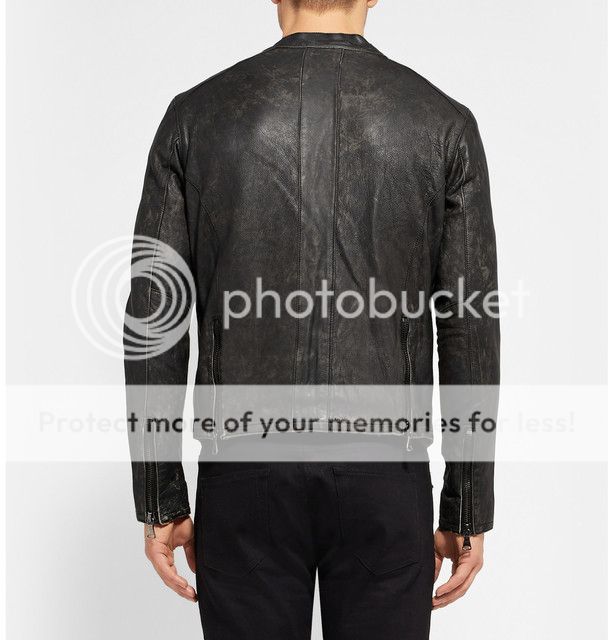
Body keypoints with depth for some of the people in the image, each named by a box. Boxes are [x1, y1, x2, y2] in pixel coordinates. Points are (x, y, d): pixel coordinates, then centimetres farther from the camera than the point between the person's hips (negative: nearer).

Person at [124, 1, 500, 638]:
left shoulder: (197, 115, -2)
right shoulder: (444, 122, -2)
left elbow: (154, 323, -3)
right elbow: (470, 333, -3)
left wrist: (160, 502, 6)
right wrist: (467, 513, 6)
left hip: (247, 478, 0)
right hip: (384, 482, 0)